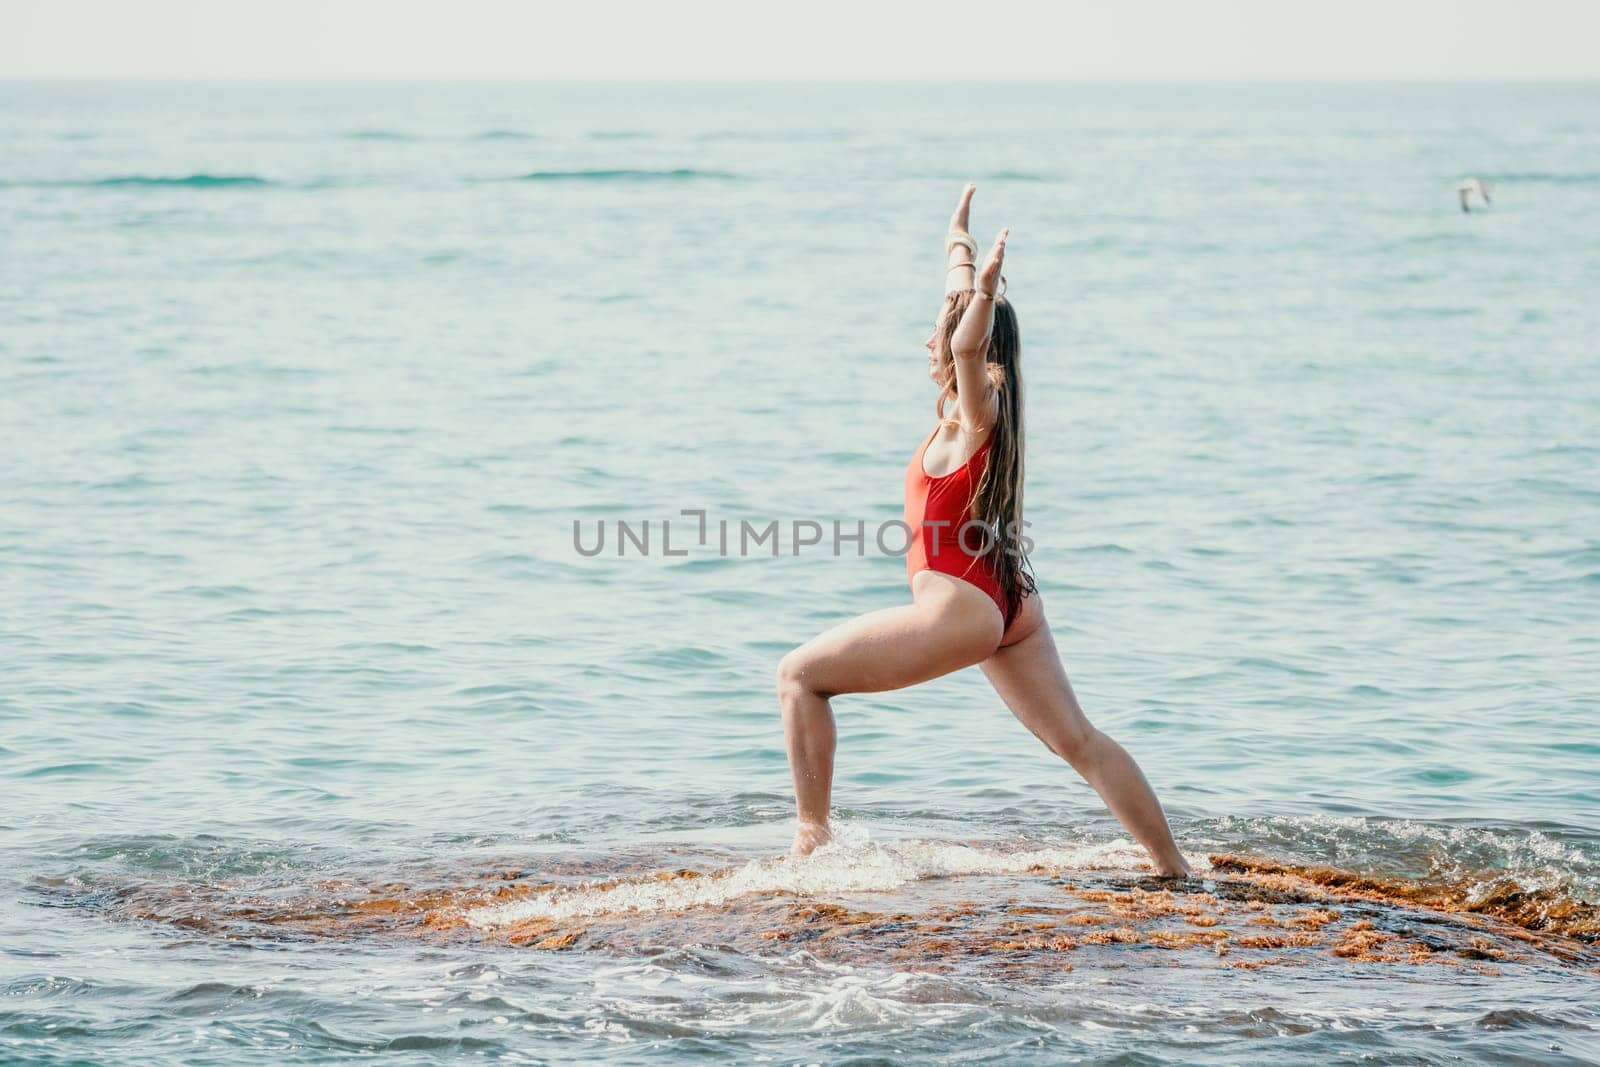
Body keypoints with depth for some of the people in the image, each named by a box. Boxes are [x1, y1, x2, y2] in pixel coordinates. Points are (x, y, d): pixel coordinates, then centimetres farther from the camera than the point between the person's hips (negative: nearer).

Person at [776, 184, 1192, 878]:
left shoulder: (973, 417, -12)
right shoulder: (981, 412, 9)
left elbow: (966, 345, -36)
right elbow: (962, 303, 25)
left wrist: (985, 294, -52)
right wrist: (958, 239, 38)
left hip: (960, 610, -9)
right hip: (1008, 604, 9)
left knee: (799, 676, 0)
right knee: (1078, 741, 8)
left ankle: (812, 834, -2)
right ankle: (1174, 868, 5)